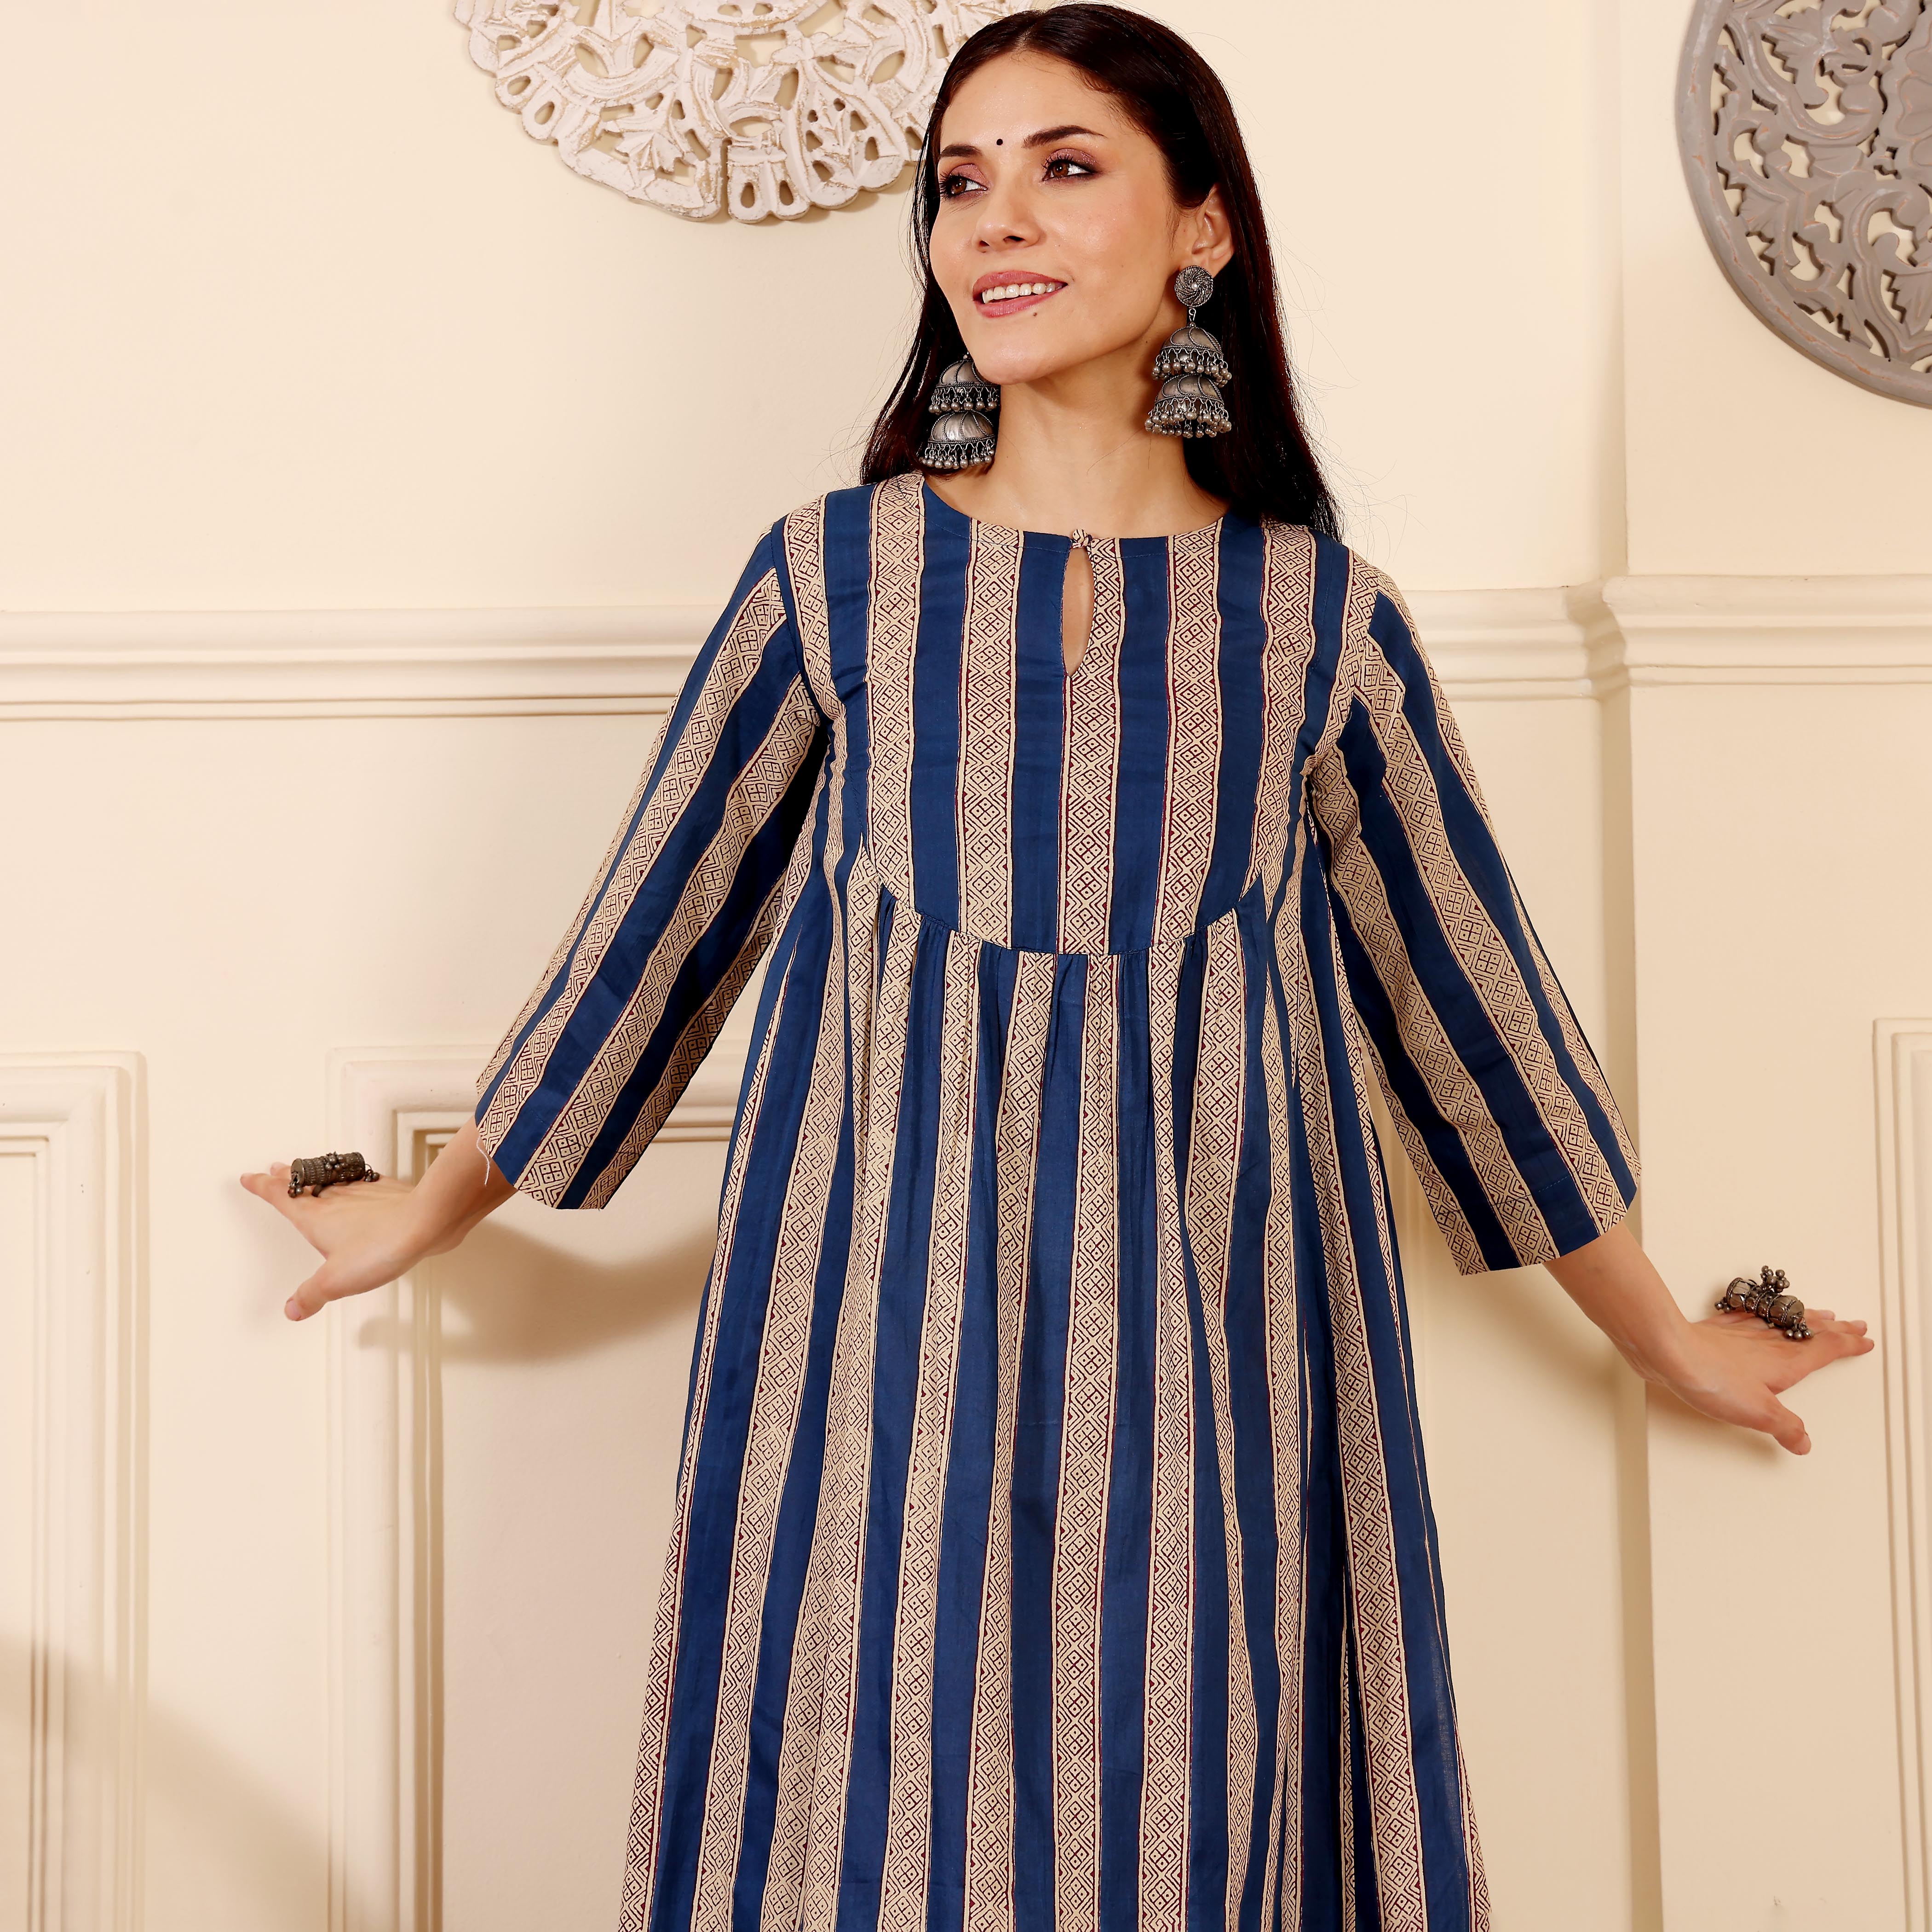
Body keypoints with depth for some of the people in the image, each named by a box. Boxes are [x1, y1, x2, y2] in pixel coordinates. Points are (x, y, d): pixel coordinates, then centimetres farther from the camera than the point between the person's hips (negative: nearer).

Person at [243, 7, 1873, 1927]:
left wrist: (1665, 1335, 19)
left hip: (1208, 1319, 1)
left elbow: (1463, 981, 11)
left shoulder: (1320, 616, 2)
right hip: (887, 1319, 0)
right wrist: (429, 1212, 19)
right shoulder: (835, 573, 0)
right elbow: (655, 924, 10)